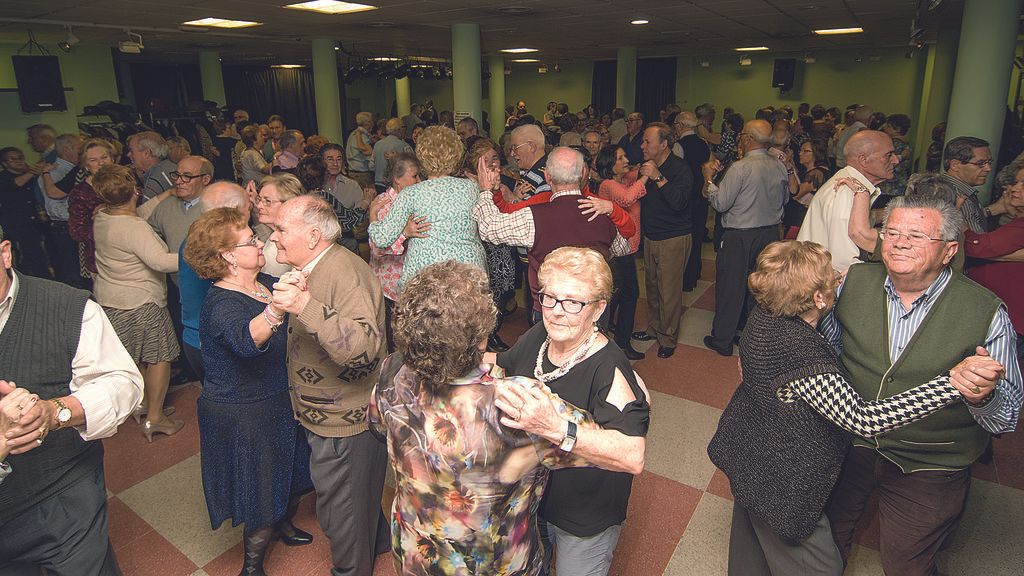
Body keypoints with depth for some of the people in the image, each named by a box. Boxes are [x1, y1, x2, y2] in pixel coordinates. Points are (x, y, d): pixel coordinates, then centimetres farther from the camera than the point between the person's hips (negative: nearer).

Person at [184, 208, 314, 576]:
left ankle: (283, 524, 55)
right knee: (263, 493, 9)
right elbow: (246, 339, -51)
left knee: (291, 477, 26)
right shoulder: (222, 304, -27)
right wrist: (277, 307, -68)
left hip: (276, 403, 8)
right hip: (242, 417, -8)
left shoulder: (265, 283, -2)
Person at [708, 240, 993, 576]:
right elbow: (865, 419, -37)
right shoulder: (802, 359, -37)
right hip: (780, 484, -8)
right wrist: (954, 382, -37)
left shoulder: (763, 317, -11)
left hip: (746, 449, 9)